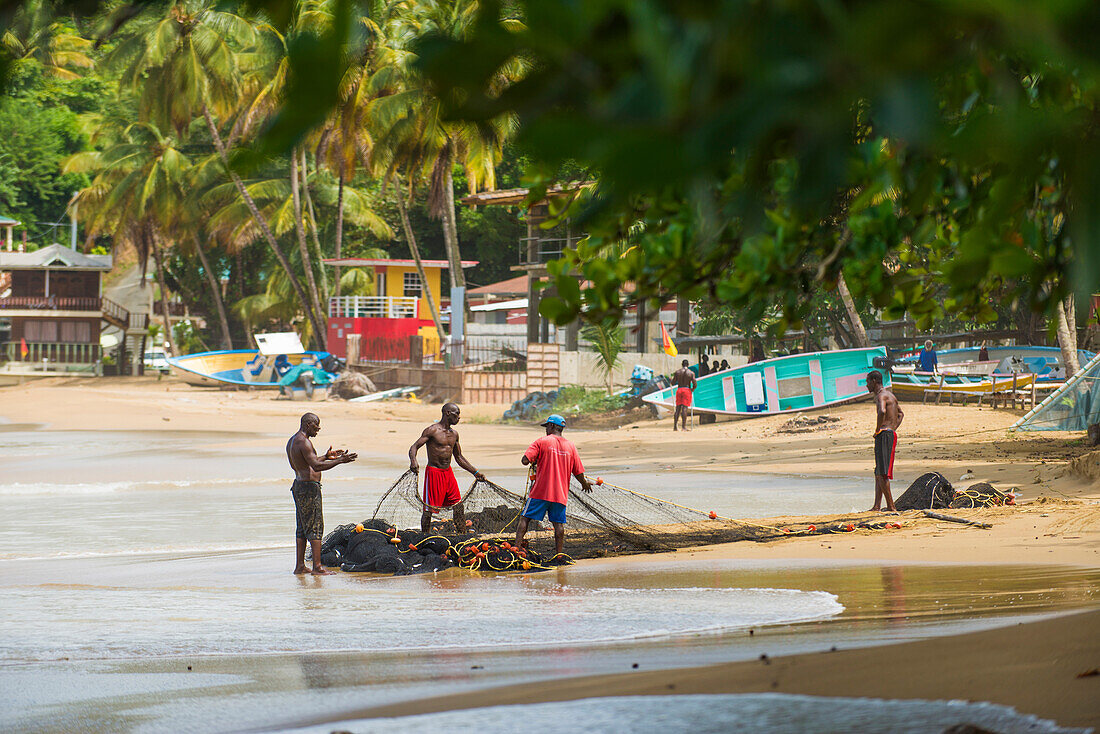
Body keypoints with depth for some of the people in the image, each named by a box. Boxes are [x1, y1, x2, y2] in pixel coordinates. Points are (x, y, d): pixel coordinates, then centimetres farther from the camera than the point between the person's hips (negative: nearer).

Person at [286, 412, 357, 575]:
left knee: (302, 528, 13)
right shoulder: (304, 442, -17)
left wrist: (325, 458, 28)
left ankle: (300, 566, 15)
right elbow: (316, 466, -25)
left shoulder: (292, 441, 16)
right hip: (309, 487, -10)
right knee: (315, 527, -9)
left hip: (298, 486, 10)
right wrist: (339, 461, -24)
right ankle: (317, 567, -11)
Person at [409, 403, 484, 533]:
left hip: (448, 472, 7)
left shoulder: (454, 434, 13)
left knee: (459, 507, 5)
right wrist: (413, 461, -36)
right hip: (434, 472, -7)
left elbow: (459, 457, 24)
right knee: (429, 509, -3)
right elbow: (414, 447, -15)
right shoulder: (432, 430, -9)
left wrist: (475, 472, 21)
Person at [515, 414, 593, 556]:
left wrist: (533, 461, 10)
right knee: (559, 524, 5)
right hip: (560, 494, 3)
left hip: (540, 491, -3)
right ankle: (559, 554, -1)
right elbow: (578, 472, 8)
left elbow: (525, 461, -13)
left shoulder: (542, 442, -5)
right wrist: (585, 483, 28)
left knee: (525, 518, 4)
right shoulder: (570, 446, 5)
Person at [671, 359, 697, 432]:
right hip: (687, 390, -2)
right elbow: (694, 383, -7)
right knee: (685, 408, -6)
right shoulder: (691, 373, -1)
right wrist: (693, 389, 14)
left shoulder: (677, 372, 4)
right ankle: (684, 426, -12)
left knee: (678, 408, 8)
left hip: (679, 390, 2)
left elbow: (673, 383, 3)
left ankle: (675, 426, 4)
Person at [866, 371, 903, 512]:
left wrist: (878, 430, -20)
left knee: (881, 473, -11)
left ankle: (891, 506, -14)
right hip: (892, 434, 10)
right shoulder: (890, 395, 20)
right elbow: (900, 414, 35)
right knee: (879, 473, 12)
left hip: (884, 435, -10)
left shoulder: (881, 396, -11)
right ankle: (877, 506, 13)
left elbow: (882, 411, -33)